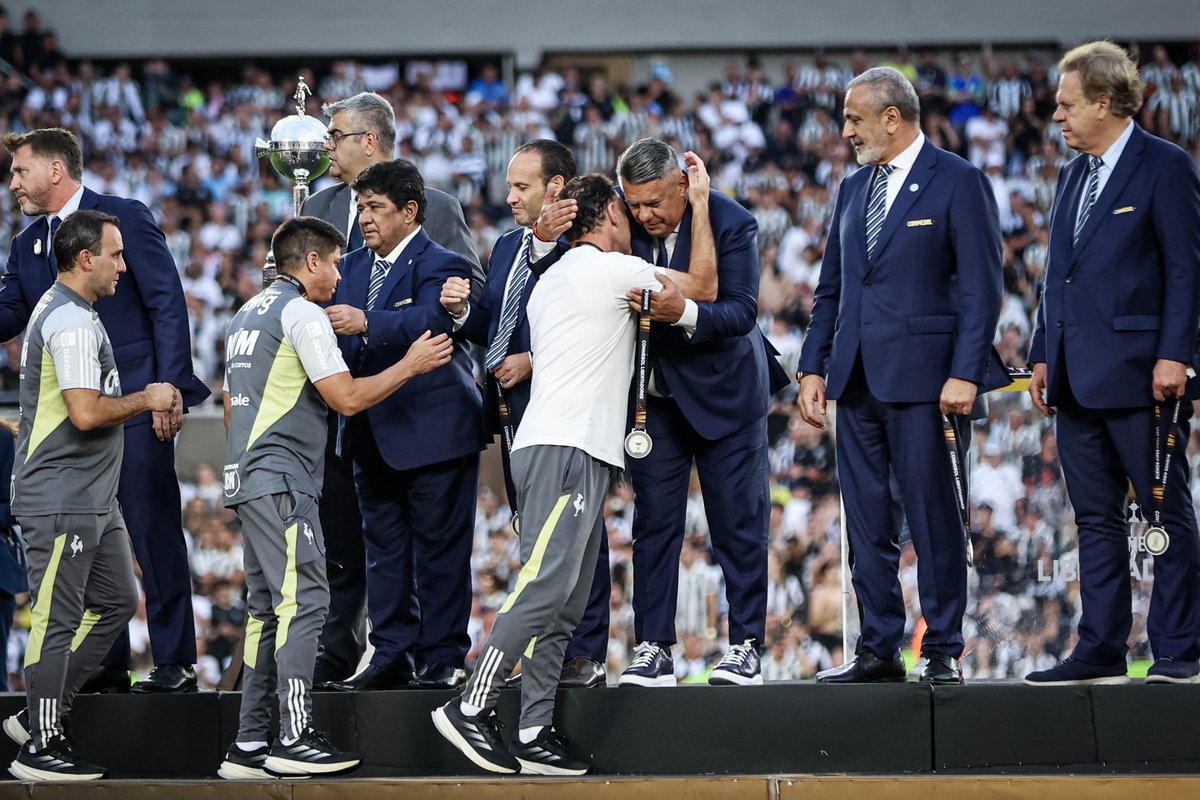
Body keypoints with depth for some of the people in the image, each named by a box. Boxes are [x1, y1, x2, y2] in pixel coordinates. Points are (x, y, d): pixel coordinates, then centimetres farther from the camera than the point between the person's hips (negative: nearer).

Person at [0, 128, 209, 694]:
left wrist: (171, 387, -16)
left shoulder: (124, 218, -4)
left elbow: (167, 303, -9)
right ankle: (105, 664, 13)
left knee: (154, 531, -6)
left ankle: (175, 663, -2)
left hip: (135, 404, -7)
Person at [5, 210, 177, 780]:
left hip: (93, 498, 11)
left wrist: (144, 402, 13)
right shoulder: (71, 322, -17)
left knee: (116, 602, 14)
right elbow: (87, 413, -25)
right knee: (57, 620, -5)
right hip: (61, 501, -11)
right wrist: (146, 399, -11)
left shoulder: (68, 312, 17)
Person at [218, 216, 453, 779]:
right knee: (303, 601, -10)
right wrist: (411, 366, -3)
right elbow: (347, 397, -14)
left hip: (246, 476, 10)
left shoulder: (246, 316, 20)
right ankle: (294, 739, -14)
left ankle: (250, 743, 8)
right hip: (284, 480, -10)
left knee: (268, 606, 9)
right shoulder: (302, 313, -8)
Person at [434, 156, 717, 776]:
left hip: (572, 454, 9)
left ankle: (534, 735, -1)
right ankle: (471, 707, -22)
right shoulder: (611, 268, -2)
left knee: (565, 604, 4)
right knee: (544, 585, -17)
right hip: (567, 451, -9)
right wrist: (700, 201, 12)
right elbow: (702, 287, 3)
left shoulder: (549, 281, 23)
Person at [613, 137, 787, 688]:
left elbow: (742, 311, -24)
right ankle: (653, 649, 3)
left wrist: (684, 312, -42)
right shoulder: (625, 224, -7)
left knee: (738, 522, 3)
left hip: (723, 389, -3)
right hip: (655, 396, 3)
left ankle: (746, 646, 9)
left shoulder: (730, 223, -18)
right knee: (654, 520, 1)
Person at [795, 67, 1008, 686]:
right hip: (857, 379, 7)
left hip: (924, 378, -6)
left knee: (934, 519, -3)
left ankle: (943, 651, 3)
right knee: (867, 524, 7)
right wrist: (813, 367, 10)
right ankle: (878, 650, 13)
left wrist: (965, 374, -16)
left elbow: (981, 287, -8)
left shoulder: (958, 183, -4)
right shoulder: (853, 189, 17)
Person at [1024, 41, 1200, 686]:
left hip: (1138, 373, -8)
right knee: (1096, 519, 9)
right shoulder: (1072, 176, 17)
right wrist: (1043, 354, 13)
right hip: (1078, 380, 8)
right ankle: (1101, 652, 12)